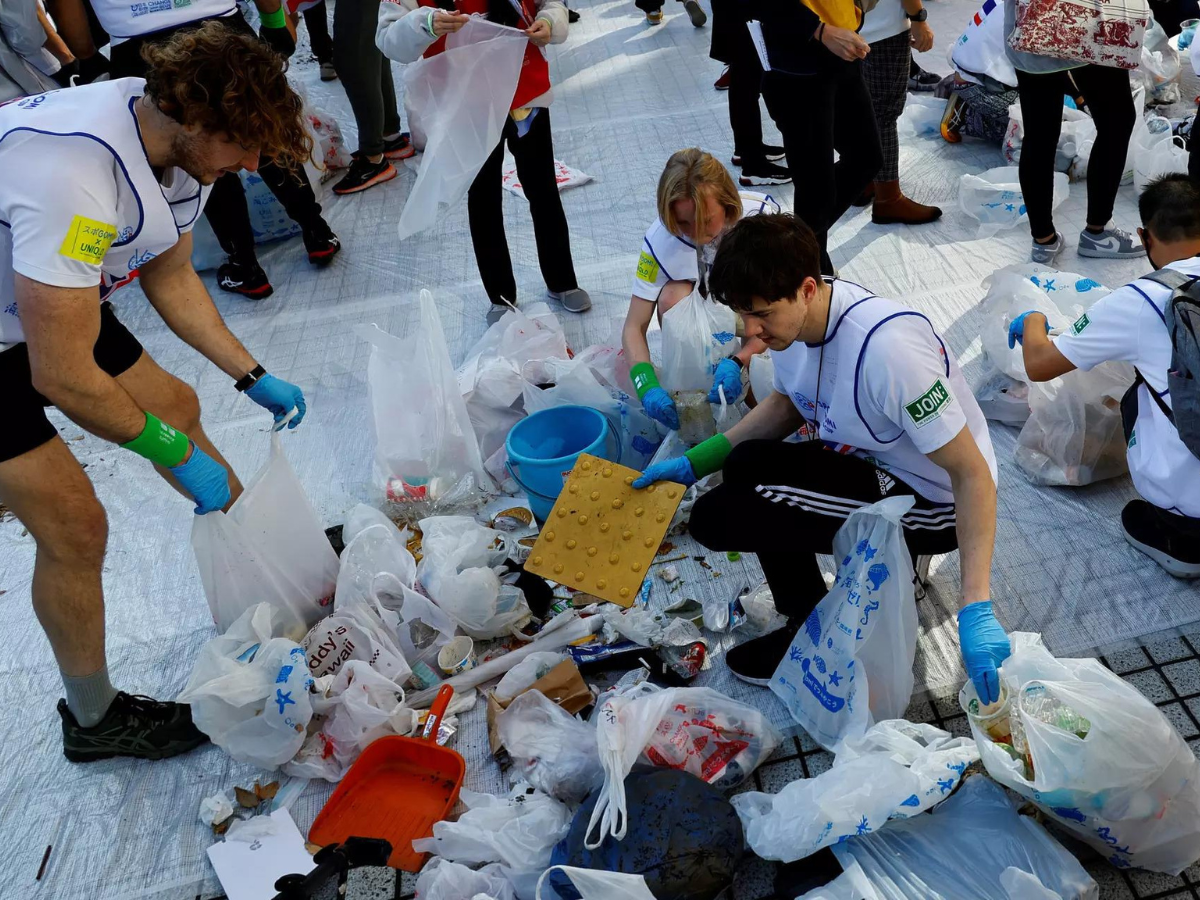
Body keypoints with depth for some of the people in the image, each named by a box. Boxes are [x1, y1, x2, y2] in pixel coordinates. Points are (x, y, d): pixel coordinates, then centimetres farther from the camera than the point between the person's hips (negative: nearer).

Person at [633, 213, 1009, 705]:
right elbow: (788, 403, 12)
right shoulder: (793, 314, -8)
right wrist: (693, 463, 3)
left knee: (717, 516, -17)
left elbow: (972, 473, -27)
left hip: (934, 500, -8)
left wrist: (975, 609, -33)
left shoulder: (886, 349, -33)